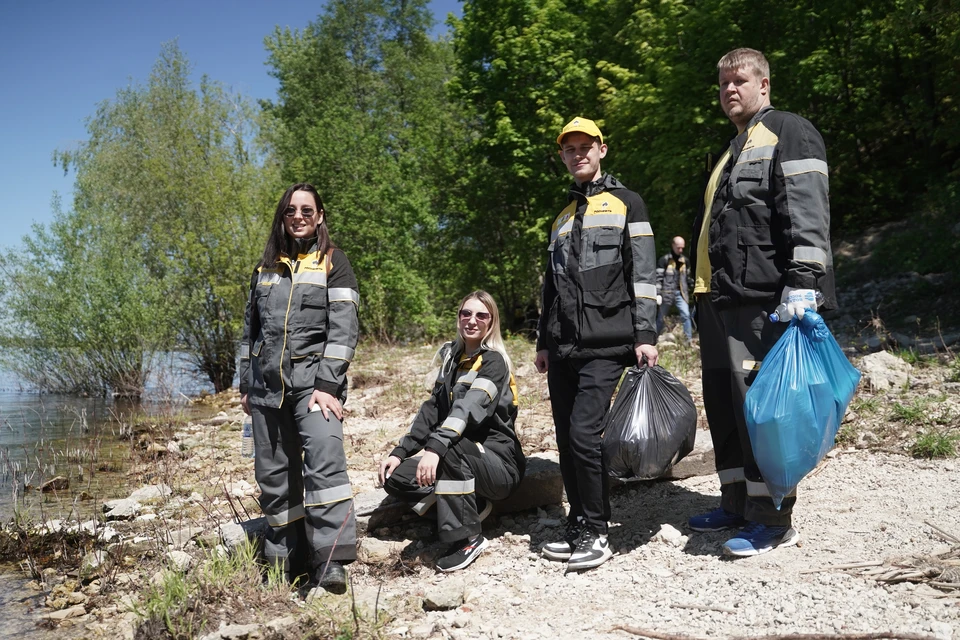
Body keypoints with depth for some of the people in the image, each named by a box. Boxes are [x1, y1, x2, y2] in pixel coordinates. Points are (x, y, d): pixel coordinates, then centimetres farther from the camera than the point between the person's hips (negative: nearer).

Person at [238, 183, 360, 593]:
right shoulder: (266, 266, 17)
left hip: (313, 379, -5)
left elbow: (343, 328, -7)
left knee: (324, 461, -24)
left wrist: (327, 385, -17)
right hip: (267, 385, 5)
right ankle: (285, 560, 18)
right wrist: (246, 385, 17)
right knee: (274, 477, 7)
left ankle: (332, 563, -28)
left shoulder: (332, 263, 3)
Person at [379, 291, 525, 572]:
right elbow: (431, 411, 6)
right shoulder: (453, 357, 8)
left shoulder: (494, 362, -13)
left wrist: (435, 448, -46)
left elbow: (469, 409, -31)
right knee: (394, 477, -10)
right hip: (461, 462, 7)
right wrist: (400, 452, -5)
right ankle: (473, 504, 1)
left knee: (450, 448, -36)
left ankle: (468, 538, -22)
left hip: (500, 464, -7)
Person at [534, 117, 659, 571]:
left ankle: (595, 532, -1)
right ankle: (578, 526, 18)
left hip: (605, 346, -6)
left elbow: (643, 274, -4)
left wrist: (645, 335, -12)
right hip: (562, 349, 6)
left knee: (584, 433, -14)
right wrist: (544, 342, 20)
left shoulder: (625, 204, 4)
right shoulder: (562, 218, 22)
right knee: (567, 440, 6)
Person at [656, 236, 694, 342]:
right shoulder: (665, 259, -6)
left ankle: (689, 339, -6)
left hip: (680, 293, 4)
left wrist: (687, 291, 15)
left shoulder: (684, 260, 9)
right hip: (667, 293, -3)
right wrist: (658, 293, -14)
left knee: (686, 315, -9)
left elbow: (687, 277, 17)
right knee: (661, 317, 7)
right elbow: (658, 277, -9)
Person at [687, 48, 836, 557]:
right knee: (722, 402, 11)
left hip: (761, 299, -10)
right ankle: (737, 503, 22)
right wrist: (697, 289, 26)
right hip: (716, 300, 10)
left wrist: (803, 280, -24)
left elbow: (806, 210, -15)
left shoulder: (788, 133, -1)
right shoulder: (731, 152, 27)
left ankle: (772, 519, 1)